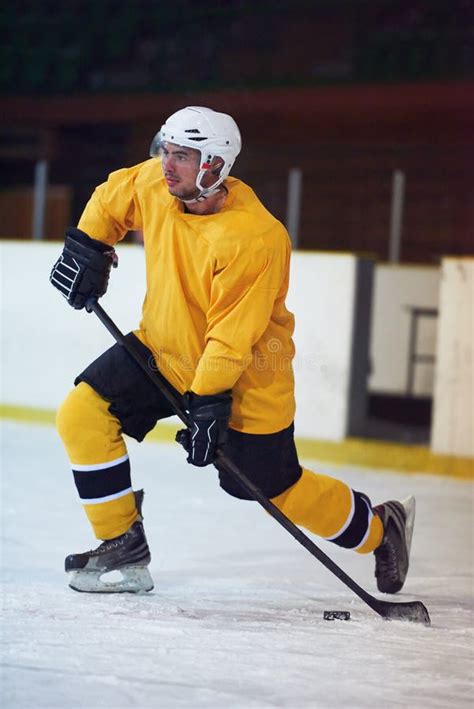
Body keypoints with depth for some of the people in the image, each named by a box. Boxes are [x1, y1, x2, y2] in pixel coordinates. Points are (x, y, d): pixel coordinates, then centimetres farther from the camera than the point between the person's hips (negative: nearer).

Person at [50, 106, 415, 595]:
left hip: (244, 377, -6)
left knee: (277, 489, 2)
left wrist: (210, 402, -32)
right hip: (165, 349, 6)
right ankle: (122, 547, 1)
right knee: (83, 415, -11)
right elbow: (112, 197, 13)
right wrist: (86, 245, 5)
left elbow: (233, 335, -30)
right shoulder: (154, 183, -12)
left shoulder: (254, 239, -31)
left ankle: (380, 528, 29)